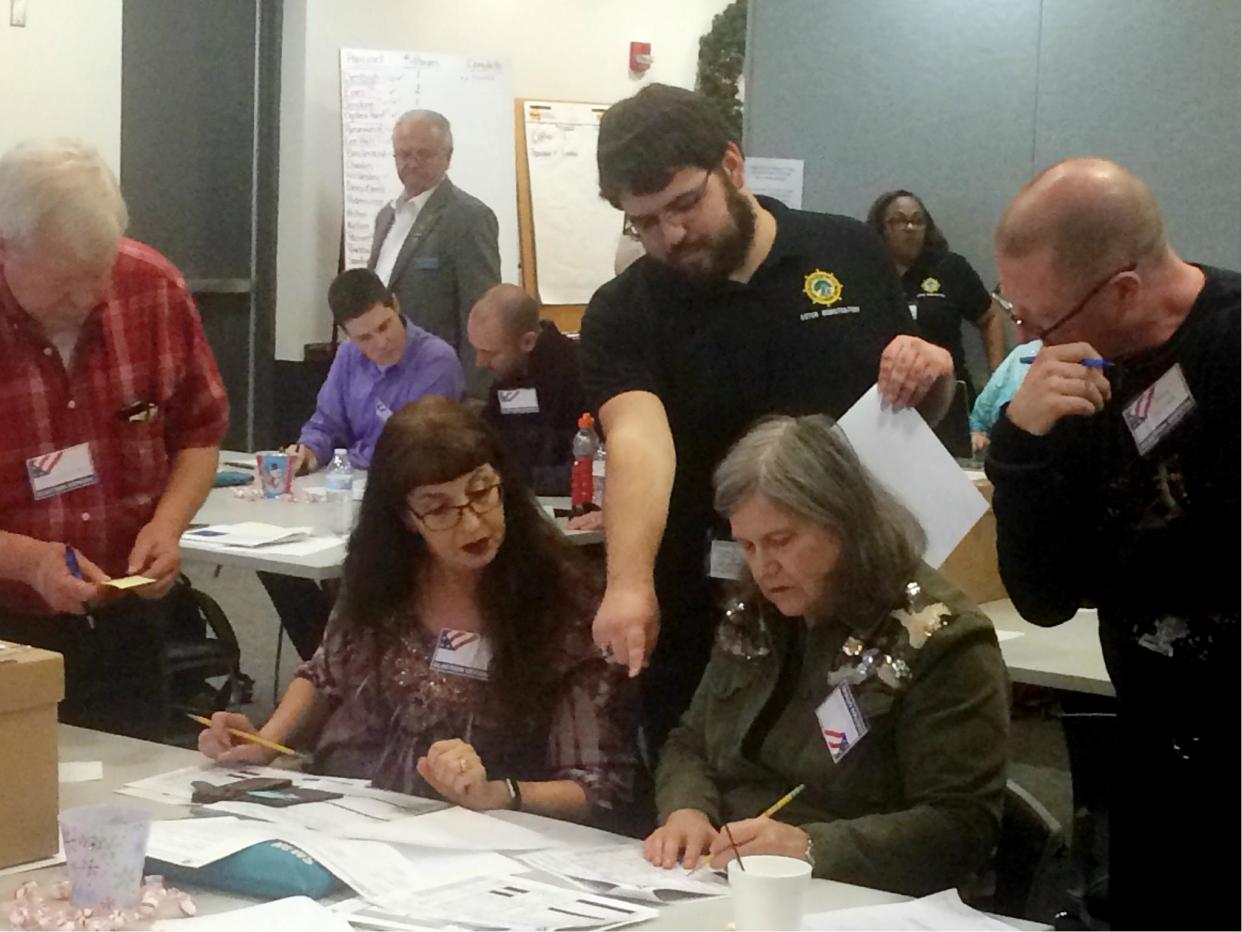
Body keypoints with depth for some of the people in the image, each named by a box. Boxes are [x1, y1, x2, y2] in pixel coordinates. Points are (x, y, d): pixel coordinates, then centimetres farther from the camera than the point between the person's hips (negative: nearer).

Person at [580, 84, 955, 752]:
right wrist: (629, 584, -42)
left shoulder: (849, 253, 1)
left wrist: (933, 376, -12)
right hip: (700, 636, -1)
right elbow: (639, 441, -26)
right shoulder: (621, 315, -6)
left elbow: (921, 414, 12)